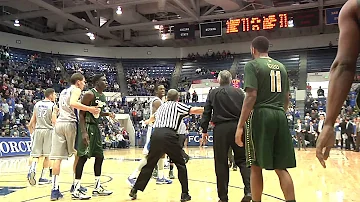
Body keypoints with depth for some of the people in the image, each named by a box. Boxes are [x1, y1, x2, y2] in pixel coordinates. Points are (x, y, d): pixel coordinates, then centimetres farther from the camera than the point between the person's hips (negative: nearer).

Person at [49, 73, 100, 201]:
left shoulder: (63, 92, 26)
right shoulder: (76, 90, 1)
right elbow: (73, 103, -19)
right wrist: (89, 109, -21)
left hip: (59, 123, 6)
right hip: (70, 123, -6)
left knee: (58, 158, 0)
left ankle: (55, 189, -5)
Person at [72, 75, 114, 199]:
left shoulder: (103, 96, 12)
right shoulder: (90, 94, -14)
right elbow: (81, 114, -18)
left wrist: (108, 114, 7)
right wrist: (83, 132, -26)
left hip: (96, 127, 9)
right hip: (87, 127, -9)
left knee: (99, 156, 10)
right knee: (83, 157, -8)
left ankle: (97, 188, 20)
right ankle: (76, 190, -1)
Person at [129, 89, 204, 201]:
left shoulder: (162, 106, 29)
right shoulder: (178, 105, 13)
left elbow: (153, 117, 50)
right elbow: (194, 110, -1)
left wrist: (148, 121, 72)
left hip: (156, 134, 5)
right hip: (168, 135, -5)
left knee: (149, 164, 16)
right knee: (181, 165, 9)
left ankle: (134, 190, 19)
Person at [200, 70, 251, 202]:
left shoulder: (213, 94, 6)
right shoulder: (239, 92, 8)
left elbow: (206, 113, 4)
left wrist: (204, 130, 10)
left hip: (220, 129, -1)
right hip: (237, 127, 1)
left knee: (221, 163, 5)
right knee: (242, 160, 11)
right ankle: (249, 190, -5)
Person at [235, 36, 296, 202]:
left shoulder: (252, 65, -4)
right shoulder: (281, 66, 16)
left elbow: (251, 96, -14)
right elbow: (287, 98, 19)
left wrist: (240, 126, -14)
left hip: (260, 116, -6)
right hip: (280, 117, 6)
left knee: (256, 166, 5)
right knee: (281, 167, 8)